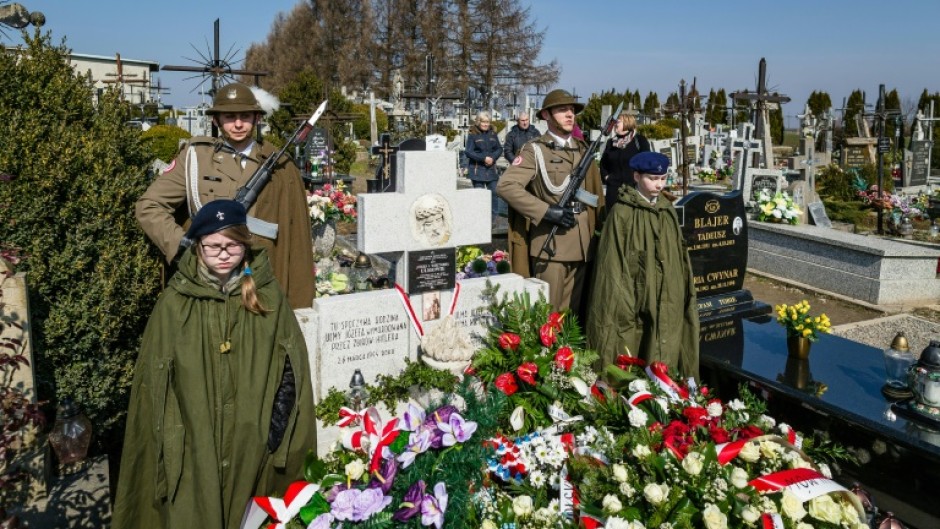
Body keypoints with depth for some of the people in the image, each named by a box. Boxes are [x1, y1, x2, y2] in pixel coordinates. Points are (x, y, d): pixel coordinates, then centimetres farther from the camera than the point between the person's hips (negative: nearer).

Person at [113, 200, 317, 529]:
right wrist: (169, 440, -4)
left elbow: (291, 372, 1)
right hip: (193, 450, 0)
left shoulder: (268, 298, -1)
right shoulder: (175, 303, -3)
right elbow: (155, 382, 0)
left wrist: (273, 431, -5)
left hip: (253, 448, 1)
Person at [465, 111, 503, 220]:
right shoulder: (473, 135, -3)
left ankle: (492, 218, 11)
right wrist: (484, 158, -16)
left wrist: (493, 158, -10)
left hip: (491, 169, 4)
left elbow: (499, 149, 9)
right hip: (477, 170, -4)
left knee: (494, 193, 1)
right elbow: (468, 152, -9)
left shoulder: (493, 135, 10)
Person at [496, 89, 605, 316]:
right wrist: (546, 211, -19)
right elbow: (505, 186, -16)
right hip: (550, 244, -5)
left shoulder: (583, 150, 15)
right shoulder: (535, 150, -3)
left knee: (572, 312, 14)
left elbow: (595, 192, 20)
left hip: (582, 245, 6)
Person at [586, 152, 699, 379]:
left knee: (662, 358, 11)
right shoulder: (622, 212, -10)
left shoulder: (668, 210, 8)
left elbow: (678, 254, 14)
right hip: (634, 300, -5)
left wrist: (685, 292, 13)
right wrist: (621, 304, -14)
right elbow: (613, 263, -11)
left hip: (666, 302, 5)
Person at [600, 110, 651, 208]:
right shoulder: (611, 142, 15)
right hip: (613, 188, 4)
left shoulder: (640, 140, 1)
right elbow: (603, 162, 23)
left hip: (634, 187, -4)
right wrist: (606, 176, 9)